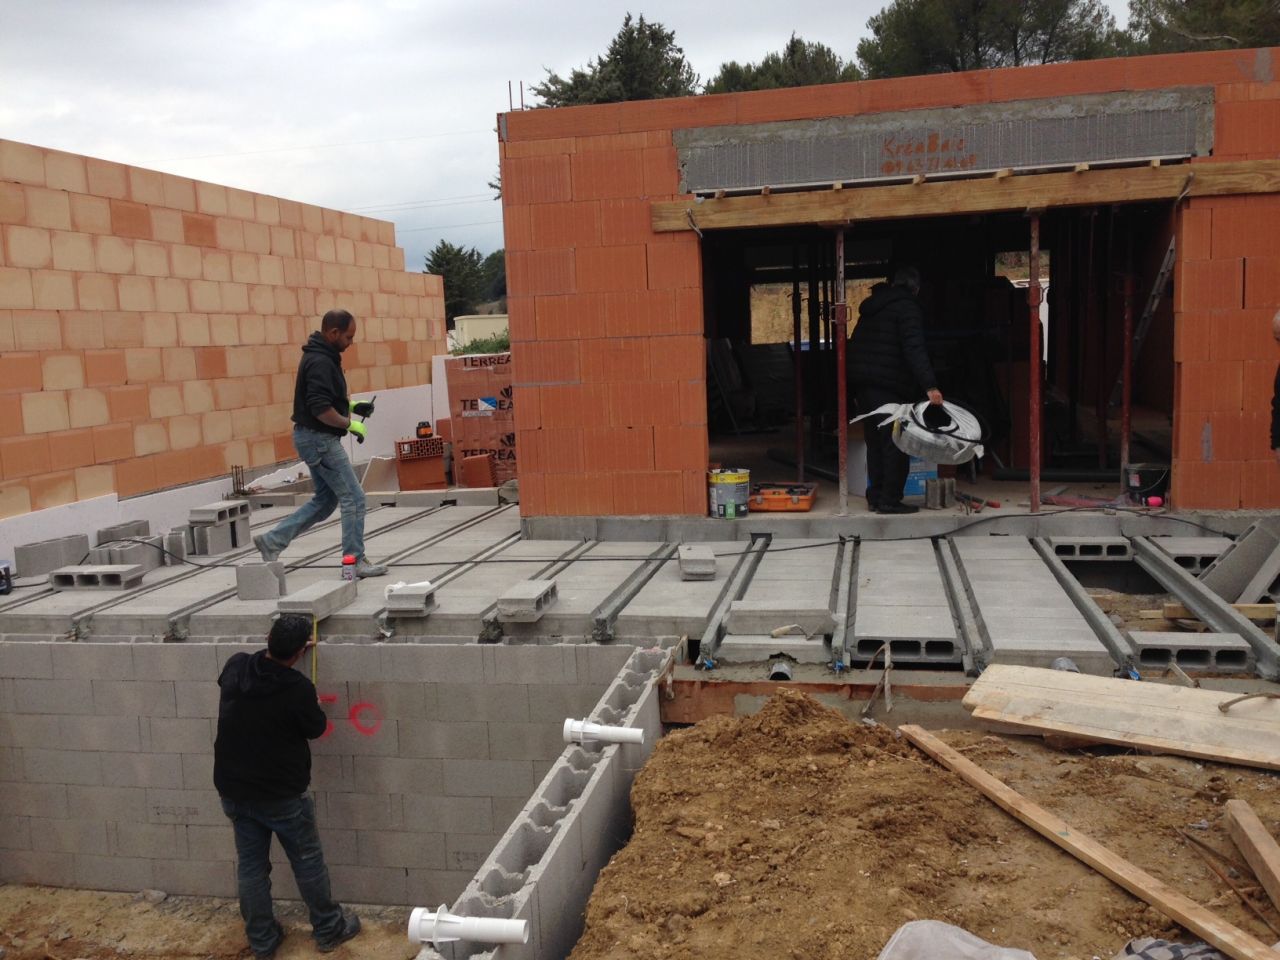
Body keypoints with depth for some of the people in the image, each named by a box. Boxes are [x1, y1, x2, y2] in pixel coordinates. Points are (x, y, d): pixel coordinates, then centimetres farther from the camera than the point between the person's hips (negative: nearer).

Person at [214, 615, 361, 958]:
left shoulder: (234, 667, -11)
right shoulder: (298, 688, -24)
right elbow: (315, 728, -6)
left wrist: (279, 645, 20)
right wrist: (316, 708, 14)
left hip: (233, 790, 5)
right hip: (282, 794, -5)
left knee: (250, 865, 16)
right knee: (307, 861, 13)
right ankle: (328, 929, 27)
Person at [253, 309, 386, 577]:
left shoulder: (320, 356, 13)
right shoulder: (320, 362, -20)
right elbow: (321, 409, -27)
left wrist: (351, 406, 14)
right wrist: (349, 424, -18)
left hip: (314, 437, 11)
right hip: (320, 438, -11)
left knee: (325, 499, 17)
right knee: (353, 498, -4)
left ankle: (272, 540, 19)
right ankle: (356, 561, 4)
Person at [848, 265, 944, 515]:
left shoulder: (874, 305, 19)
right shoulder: (907, 307, -7)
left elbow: (860, 343, 20)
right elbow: (914, 350, -18)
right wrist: (929, 386, -24)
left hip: (862, 382, 9)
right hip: (887, 385, -9)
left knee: (875, 441, 15)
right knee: (895, 442, -4)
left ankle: (875, 496, 18)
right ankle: (889, 500, -5)